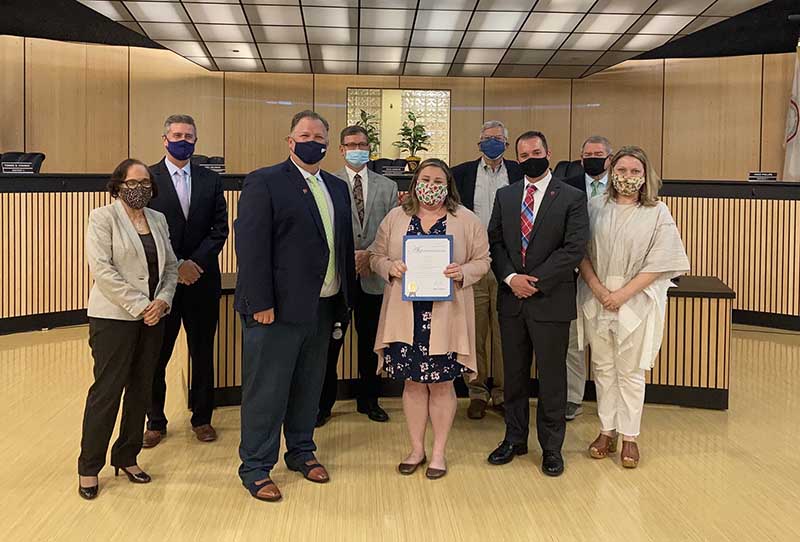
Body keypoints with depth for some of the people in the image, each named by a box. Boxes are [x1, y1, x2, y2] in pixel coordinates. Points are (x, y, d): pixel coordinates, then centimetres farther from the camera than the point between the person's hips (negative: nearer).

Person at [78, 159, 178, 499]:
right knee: (107, 390, -3)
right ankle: (89, 467, 10)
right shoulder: (103, 218, -4)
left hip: (152, 316, 6)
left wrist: (162, 300, -7)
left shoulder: (158, 220, 12)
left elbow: (171, 265, 11)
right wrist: (138, 306, -16)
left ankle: (127, 458, 22)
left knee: (141, 389, 9)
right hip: (114, 317, -5)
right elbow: (101, 268, -14)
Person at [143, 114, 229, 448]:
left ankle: (202, 418, 22)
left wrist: (196, 262, -10)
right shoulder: (148, 178, 0)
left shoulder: (211, 180, 8)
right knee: (156, 355, 5)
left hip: (202, 279, 2)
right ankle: (155, 421, 20)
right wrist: (176, 266, -12)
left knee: (202, 354, 9)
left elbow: (220, 229, 3)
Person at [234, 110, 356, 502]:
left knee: (309, 384, 17)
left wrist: (346, 295, 11)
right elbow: (251, 244, -13)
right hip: (278, 307, -6)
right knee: (267, 388, 2)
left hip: (323, 307, 7)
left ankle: (301, 452, 33)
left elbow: (345, 243, 17)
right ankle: (255, 468, 15)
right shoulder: (264, 182, -6)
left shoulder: (337, 187, 15)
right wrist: (260, 303, -18)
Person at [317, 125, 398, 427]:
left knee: (370, 342, 11)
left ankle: (368, 400, 25)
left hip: (373, 275, 3)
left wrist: (370, 255, -9)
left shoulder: (387, 186, 10)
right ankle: (323, 404, 14)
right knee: (330, 341, 2)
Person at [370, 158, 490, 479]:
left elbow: (482, 260, 4)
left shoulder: (467, 220, 2)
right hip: (405, 316, 2)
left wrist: (463, 272, -16)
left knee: (441, 383, 6)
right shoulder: (396, 217, 7)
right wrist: (390, 267, -11)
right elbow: (376, 255, 9)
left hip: (446, 317, -1)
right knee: (413, 382, 10)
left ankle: (439, 453, 21)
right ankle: (416, 449, 25)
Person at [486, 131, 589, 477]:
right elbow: (495, 241, 6)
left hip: (551, 301, -4)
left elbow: (574, 248, -11)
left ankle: (551, 447, 20)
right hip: (511, 299, 4)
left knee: (552, 376, 6)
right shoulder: (505, 196, 10)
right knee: (514, 373, 13)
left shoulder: (572, 198, -4)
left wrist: (535, 281, -15)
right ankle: (515, 438, 28)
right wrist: (510, 277, -10)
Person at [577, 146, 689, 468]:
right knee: (602, 368, 10)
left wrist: (623, 294, -13)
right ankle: (606, 432, 22)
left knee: (630, 371, 4)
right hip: (597, 299, 3)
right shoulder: (595, 208, 4)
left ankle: (629, 436, 16)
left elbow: (659, 263, -7)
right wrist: (598, 289, -11)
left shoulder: (657, 213, -3)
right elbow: (582, 253, 3)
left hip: (636, 300, -2)